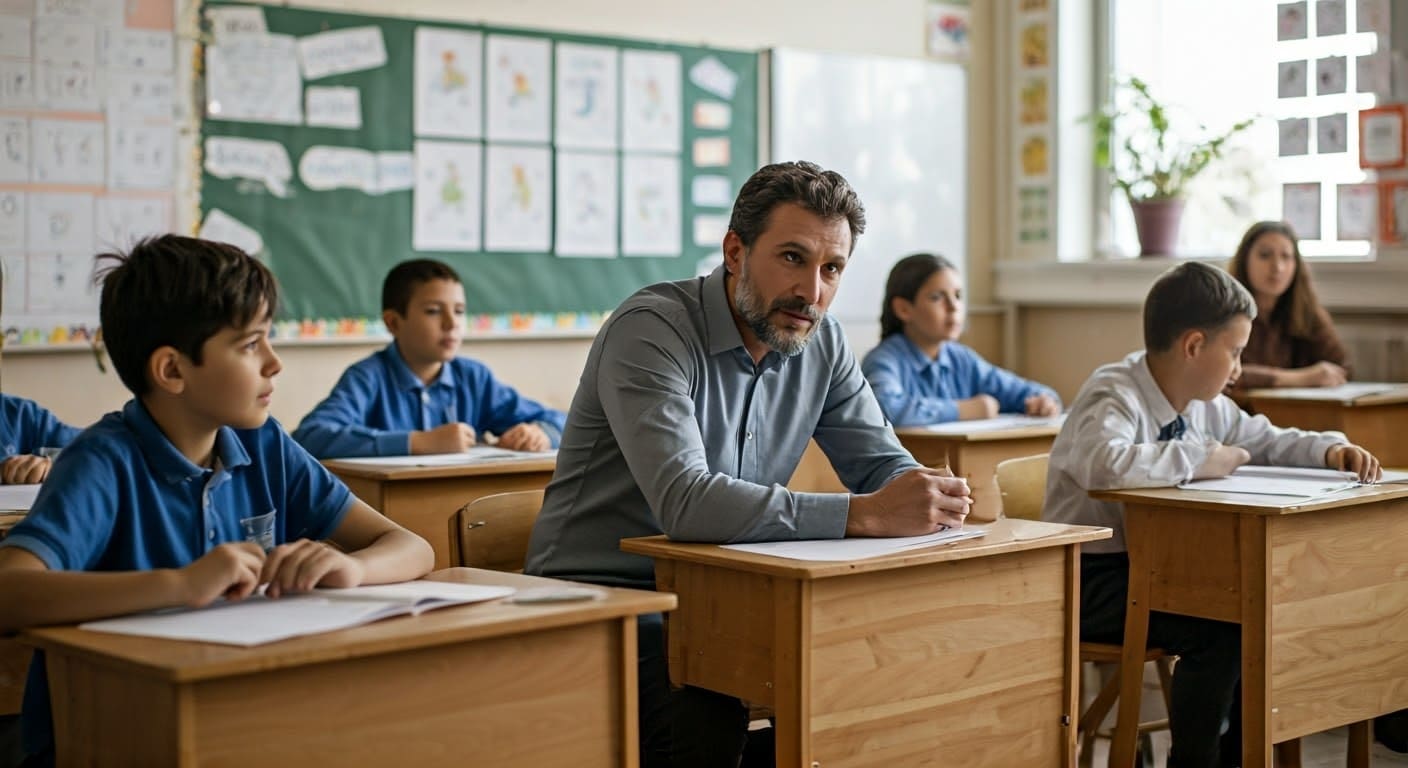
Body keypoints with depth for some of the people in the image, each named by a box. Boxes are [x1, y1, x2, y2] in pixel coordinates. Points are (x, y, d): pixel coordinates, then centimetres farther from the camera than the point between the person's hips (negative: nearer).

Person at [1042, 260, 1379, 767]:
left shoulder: (1207, 404, 6)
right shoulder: (1116, 394, -19)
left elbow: (1266, 441, 21)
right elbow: (1105, 464, -40)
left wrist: (1329, 449, 2)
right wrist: (1201, 459, -28)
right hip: (1090, 578, -8)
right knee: (1214, 626, -26)